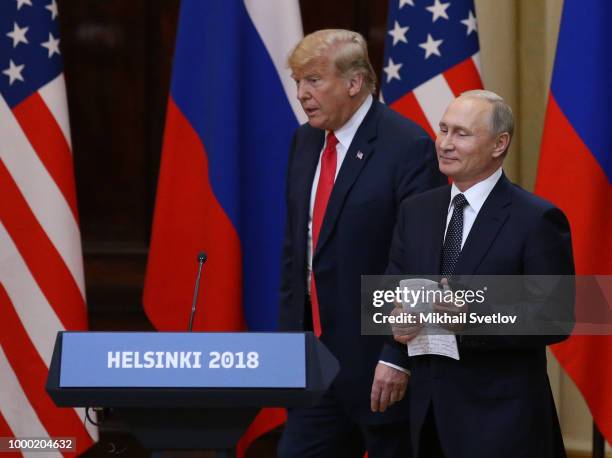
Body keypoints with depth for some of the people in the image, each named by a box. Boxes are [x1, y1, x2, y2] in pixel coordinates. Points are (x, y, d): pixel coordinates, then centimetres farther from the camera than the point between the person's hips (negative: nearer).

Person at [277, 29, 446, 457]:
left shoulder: (408, 147, -14)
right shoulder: (307, 141, 11)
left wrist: (398, 357, -20)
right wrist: (288, 334, 13)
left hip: (379, 362, -7)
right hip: (317, 359, 7)